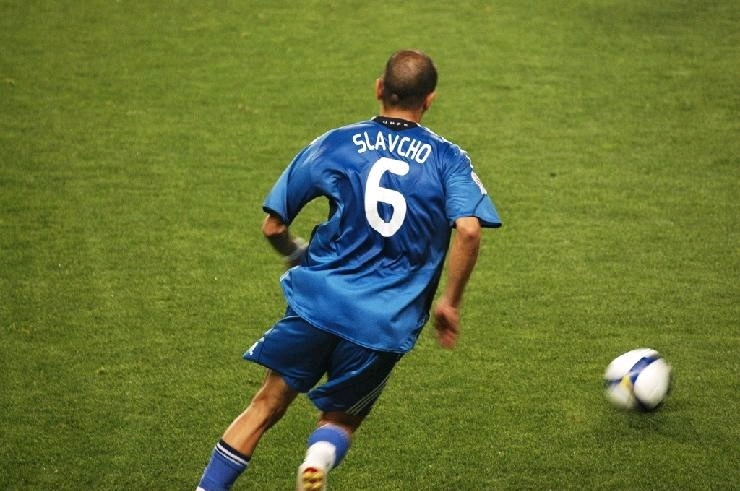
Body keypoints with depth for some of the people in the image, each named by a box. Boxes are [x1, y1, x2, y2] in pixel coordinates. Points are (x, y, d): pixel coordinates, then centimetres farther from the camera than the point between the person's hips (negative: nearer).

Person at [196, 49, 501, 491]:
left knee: (266, 407, 14)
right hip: (389, 323, 0)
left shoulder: (335, 145, 6)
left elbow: (274, 227, 7)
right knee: (341, 419, 17)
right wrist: (449, 302, -2)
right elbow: (469, 229, -14)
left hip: (317, 301, 0)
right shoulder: (448, 160, 3)